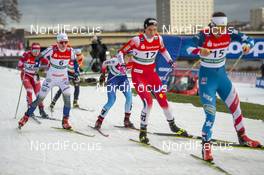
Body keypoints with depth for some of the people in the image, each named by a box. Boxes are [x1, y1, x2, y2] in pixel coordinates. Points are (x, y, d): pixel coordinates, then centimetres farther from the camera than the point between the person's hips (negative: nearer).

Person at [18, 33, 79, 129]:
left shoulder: (70, 50, -9)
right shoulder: (52, 49, -19)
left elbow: (75, 61, 11)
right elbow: (39, 57, -8)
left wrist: (76, 71, 3)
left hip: (63, 78, 2)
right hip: (51, 77, -2)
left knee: (67, 98, -15)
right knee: (40, 98, -1)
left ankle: (65, 121, -2)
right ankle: (26, 117, 12)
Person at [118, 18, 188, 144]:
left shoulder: (158, 39, -3)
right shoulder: (137, 40, -18)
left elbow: (163, 50, 20)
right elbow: (122, 51, -11)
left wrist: (170, 61, 12)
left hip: (151, 73, 5)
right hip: (138, 75, -5)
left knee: (163, 99, 5)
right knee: (148, 102, -18)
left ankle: (173, 126, 28)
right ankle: (142, 132, -4)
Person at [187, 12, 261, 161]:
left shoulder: (229, 33, -8)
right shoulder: (204, 35, -20)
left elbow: (247, 39, -6)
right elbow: (189, 48, -30)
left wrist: (247, 45, -30)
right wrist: (200, 51, -51)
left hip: (222, 75, 5)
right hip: (207, 77, -5)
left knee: (235, 105, 15)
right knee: (211, 114, -14)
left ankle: (242, 137, 35)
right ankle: (206, 146, -2)